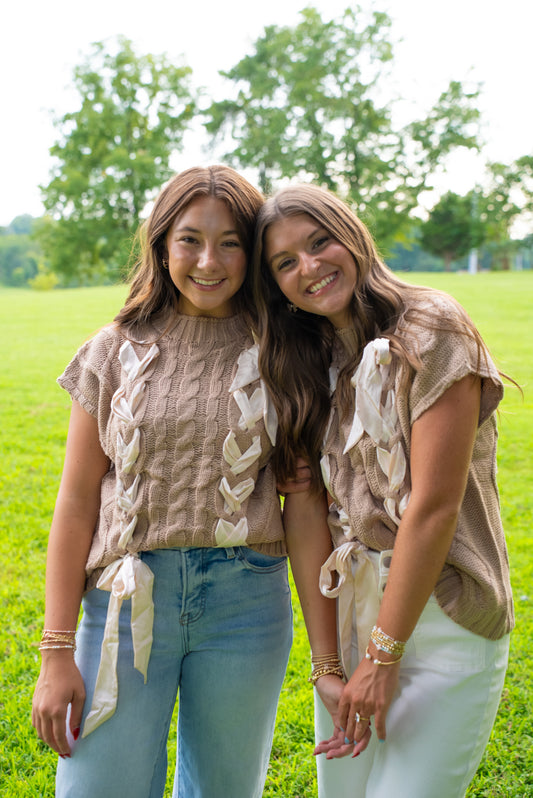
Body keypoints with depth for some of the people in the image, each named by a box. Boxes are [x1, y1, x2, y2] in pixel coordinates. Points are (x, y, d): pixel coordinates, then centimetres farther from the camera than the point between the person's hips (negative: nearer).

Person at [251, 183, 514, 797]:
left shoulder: (431, 330, -14)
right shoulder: (310, 367, 7)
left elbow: (434, 507, -18)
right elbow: (306, 511, -1)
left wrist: (384, 655, -13)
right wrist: (327, 665, -6)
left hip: (443, 622, -6)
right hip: (350, 613, 6)